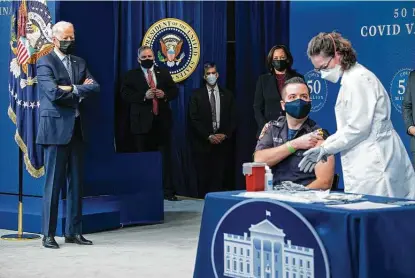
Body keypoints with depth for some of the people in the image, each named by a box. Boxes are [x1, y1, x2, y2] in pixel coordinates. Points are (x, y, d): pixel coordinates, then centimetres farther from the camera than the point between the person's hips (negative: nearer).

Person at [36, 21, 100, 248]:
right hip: (56, 129, -6)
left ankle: (73, 232, 14)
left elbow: (94, 87, 2)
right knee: (54, 183, -5)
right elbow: (54, 93, -17)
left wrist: (72, 89, -12)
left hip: (76, 129, 6)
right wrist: (80, 93, -4)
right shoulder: (45, 62, -4)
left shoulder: (79, 63, 16)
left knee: (76, 182, 8)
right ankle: (48, 235, 1)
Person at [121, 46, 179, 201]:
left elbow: (174, 91, 11)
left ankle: (168, 191, 3)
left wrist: (165, 95, -9)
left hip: (162, 120, 2)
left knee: (166, 157, 0)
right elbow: (125, 94, -6)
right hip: (142, 122, -2)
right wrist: (144, 96, -18)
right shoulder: (131, 75, 5)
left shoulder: (163, 73, 13)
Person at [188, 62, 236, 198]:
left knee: (219, 176, -3)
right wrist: (209, 136, -10)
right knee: (203, 176, -4)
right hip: (203, 142, -1)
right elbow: (194, 119, -2)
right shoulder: (196, 95, 4)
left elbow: (232, 119, 9)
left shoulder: (227, 95, 11)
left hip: (222, 141, 2)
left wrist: (225, 135, -7)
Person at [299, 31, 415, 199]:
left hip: (373, 161, -9)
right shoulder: (350, 78, 17)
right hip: (367, 159, 9)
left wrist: (325, 148, -8)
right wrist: (325, 147, 8)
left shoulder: (358, 79, -13)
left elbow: (358, 128, -17)